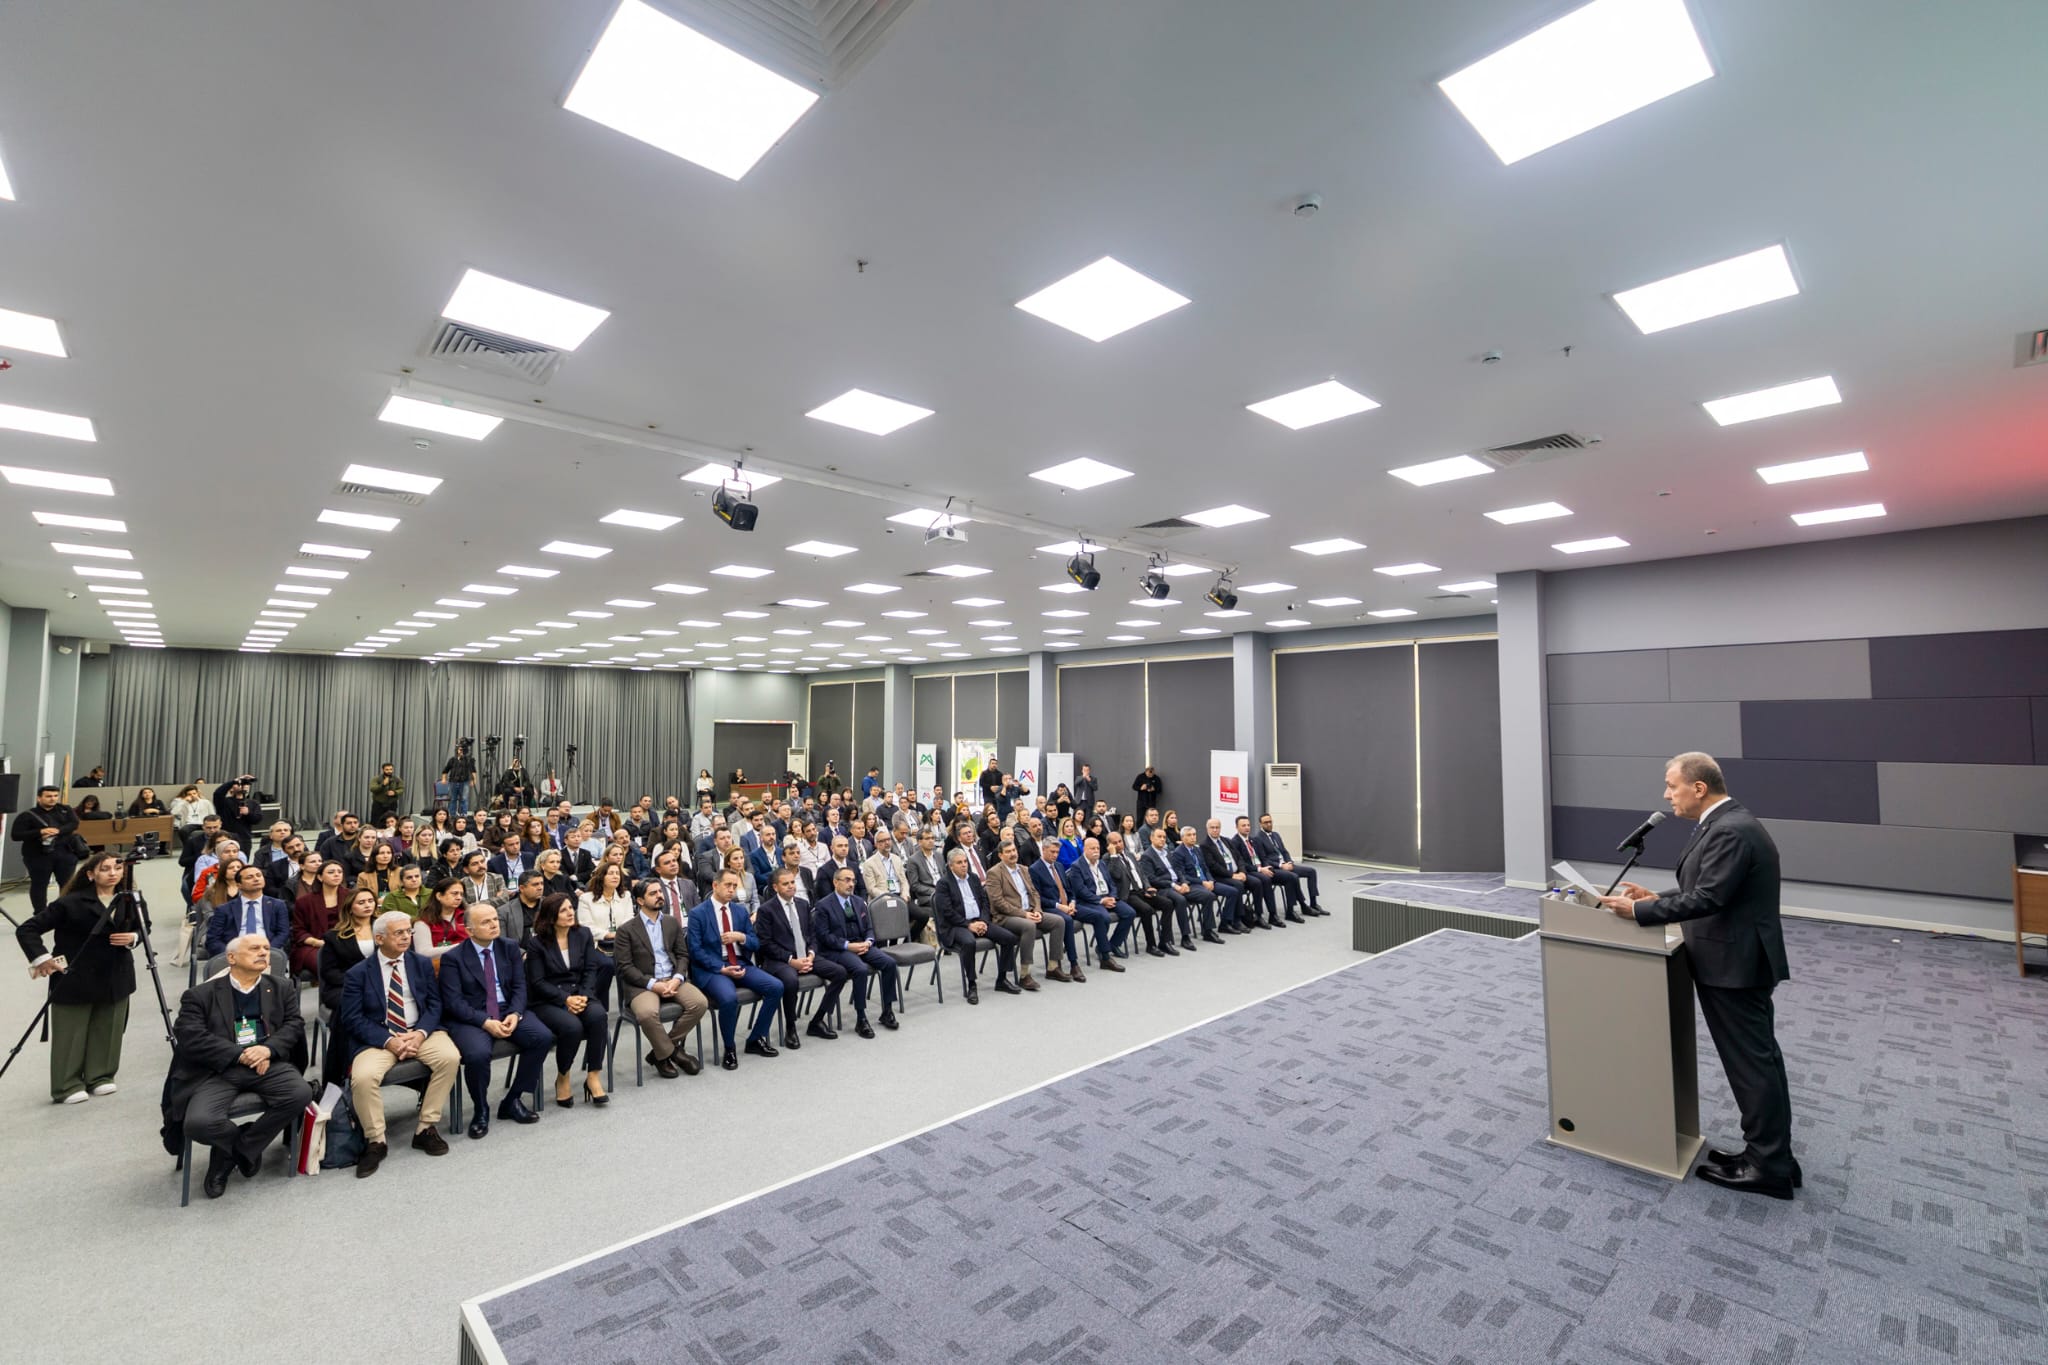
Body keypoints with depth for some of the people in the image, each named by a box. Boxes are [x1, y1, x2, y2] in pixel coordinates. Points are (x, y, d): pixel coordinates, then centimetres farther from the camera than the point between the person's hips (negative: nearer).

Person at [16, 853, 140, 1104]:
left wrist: (132, 938, -7)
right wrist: (41, 958, -20)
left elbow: (139, 929, 15)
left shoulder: (127, 900, 2)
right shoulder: (70, 903, -13)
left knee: (107, 1031, 11)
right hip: (75, 979, -4)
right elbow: (26, 930, -11)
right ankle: (67, 1087, 16)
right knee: (70, 1035, 3)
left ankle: (100, 1077, 25)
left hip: (115, 978, 4)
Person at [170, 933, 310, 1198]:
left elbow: (294, 1025, 7)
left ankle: (235, 1150, 2)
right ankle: (246, 1147, 9)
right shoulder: (201, 994, 8)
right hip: (217, 1069, -1)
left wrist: (268, 1049, -13)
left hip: (267, 1064, 2)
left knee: (301, 1093, -25)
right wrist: (240, 1055, -14)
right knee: (199, 1123, -28)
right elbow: (190, 1036, -4)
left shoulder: (282, 990, 16)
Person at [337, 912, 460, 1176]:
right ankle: (375, 1142, -6)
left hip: (420, 1032, 2)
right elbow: (352, 1018, -5)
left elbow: (434, 1004, 5)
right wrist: (389, 1041, -18)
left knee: (450, 1057, -25)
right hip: (378, 1038, -1)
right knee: (363, 1077, -31)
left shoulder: (422, 964, 7)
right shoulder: (357, 973, 0)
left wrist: (420, 1033, -15)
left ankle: (426, 1128, -8)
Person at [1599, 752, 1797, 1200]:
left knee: (1750, 1063, 0)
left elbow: (1708, 898, -26)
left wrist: (1639, 911, -22)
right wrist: (1658, 898, 10)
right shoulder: (1729, 822, 11)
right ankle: (1774, 1156, 27)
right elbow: (1710, 890, 17)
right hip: (1740, 959, 10)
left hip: (1733, 963, -10)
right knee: (1760, 1058, 16)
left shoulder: (1730, 831, -22)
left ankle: (1768, 1167, 11)